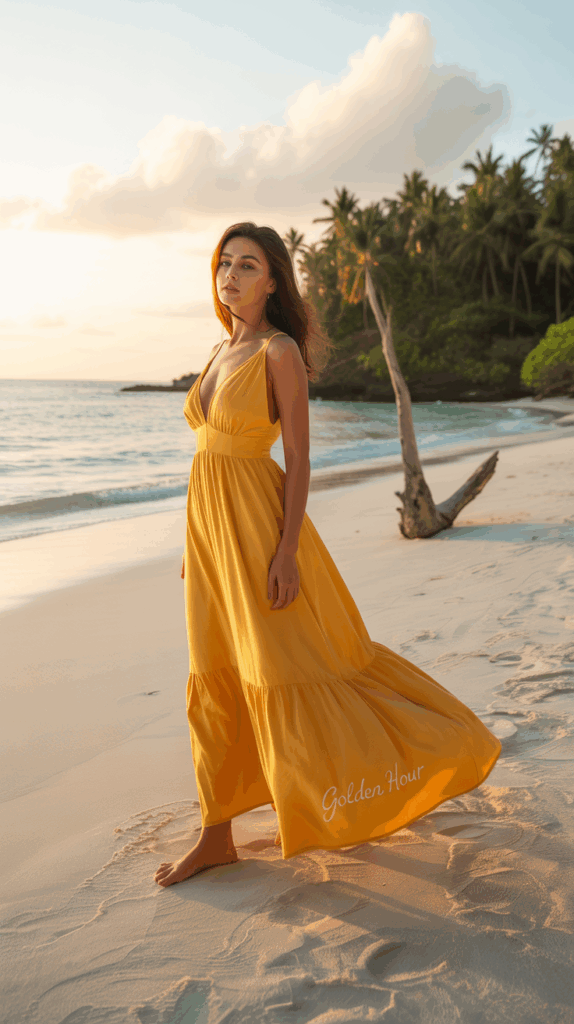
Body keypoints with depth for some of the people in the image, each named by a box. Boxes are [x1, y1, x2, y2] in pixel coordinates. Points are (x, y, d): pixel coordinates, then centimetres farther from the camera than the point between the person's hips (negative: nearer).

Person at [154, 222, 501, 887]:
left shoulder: (280, 352, -9)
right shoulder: (220, 352, 14)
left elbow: (298, 459, -13)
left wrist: (286, 552, -20)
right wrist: (194, 541, 17)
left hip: (257, 527, -8)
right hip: (210, 530, 8)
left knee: (287, 675, -2)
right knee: (215, 684, 10)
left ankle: (439, 749, 18)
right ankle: (216, 836, 22)